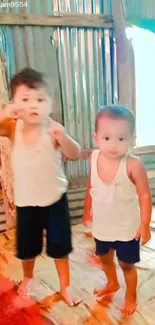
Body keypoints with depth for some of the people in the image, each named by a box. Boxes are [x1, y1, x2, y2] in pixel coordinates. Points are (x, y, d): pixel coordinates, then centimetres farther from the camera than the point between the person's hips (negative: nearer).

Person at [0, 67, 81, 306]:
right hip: (25, 201, 3)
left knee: (59, 247, 12)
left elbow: (75, 155, -27)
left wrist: (62, 137, -47)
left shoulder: (52, 128, -18)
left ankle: (65, 287, 35)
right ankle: (27, 277, 52)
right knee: (27, 248, 21)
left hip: (54, 198, -2)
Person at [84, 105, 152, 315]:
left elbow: (145, 195, -18)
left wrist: (145, 224, -17)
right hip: (102, 225, 5)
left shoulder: (133, 165, -26)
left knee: (126, 264, 16)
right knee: (104, 258, 26)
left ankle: (131, 296, 44)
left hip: (127, 227, -5)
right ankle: (112, 284, 57)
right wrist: (87, 210, 12)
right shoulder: (95, 158, -11)